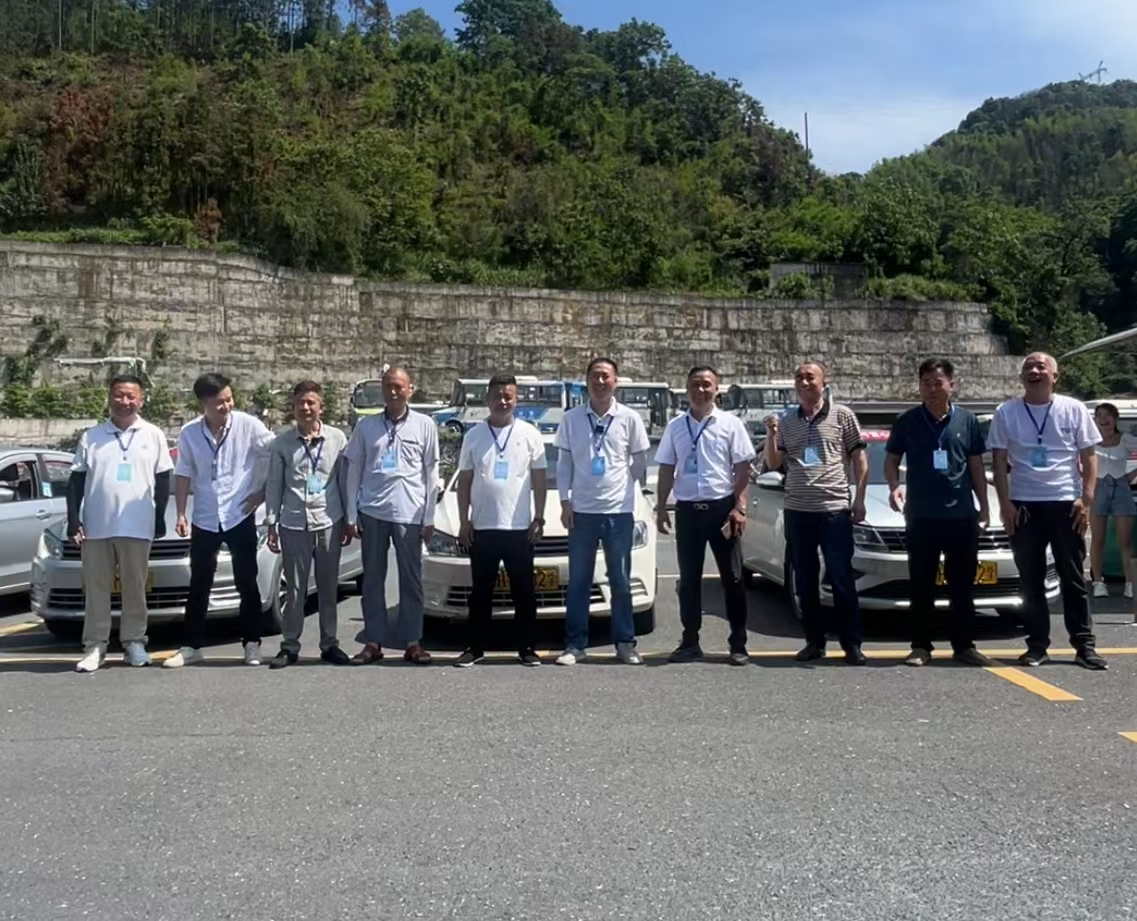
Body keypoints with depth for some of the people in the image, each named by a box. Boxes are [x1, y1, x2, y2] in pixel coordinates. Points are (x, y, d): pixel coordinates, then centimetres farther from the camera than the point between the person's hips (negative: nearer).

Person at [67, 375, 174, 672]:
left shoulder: (153, 435, 5)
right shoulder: (91, 436, 7)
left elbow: (163, 479, 9)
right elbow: (76, 480, 9)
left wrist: (160, 518, 3)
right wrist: (73, 519, 0)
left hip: (137, 527, -1)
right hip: (95, 527, 1)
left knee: (134, 589, 5)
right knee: (96, 589, 5)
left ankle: (134, 642, 13)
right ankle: (94, 646, 10)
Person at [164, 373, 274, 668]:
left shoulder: (248, 425, -10)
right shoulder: (189, 433, -2)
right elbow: (184, 474, 7)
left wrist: (263, 491, -4)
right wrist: (181, 514, 3)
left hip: (240, 517, -2)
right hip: (204, 520, 2)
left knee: (246, 583, 4)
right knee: (199, 585, 9)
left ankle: (252, 644, 13)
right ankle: (191, 646, 18)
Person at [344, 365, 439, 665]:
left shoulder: (425, 425, 3)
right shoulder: (366, 425, 6)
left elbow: (431, 473, 4)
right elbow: (354, 471, 8)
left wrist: (429, 517, 0)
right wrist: (351, 515, 3)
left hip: (410, 513, -1)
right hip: (373, 512, 2)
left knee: (411, 579, 4)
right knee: (373, 578, 7)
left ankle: (412, 642, 11)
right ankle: (373, 642, 14)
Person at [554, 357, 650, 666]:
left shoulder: (630, 418, -1)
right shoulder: (571, 418, 2)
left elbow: (640, 462, 9)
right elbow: (563, 463, 4)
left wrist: (621, 485, 9)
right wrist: (565, 501, -1)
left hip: (619, 511, 0)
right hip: (582, 510, 1)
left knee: (621, 581, 7)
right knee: (578, 581, 6)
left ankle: (625, 643, 16)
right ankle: (575, 644, 13)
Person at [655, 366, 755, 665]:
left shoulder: (731, 423, 0)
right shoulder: (675, 426, 8)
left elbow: (742, 468, -2)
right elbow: (666, 470, 11)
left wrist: (740, 507, -11)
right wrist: (661, 507, 5)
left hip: (722, 507, -3)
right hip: (687, 509, 3)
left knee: (732, 578, 2)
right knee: (689, 580, 7)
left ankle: (738, 644, 8)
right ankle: (690, 643, 15)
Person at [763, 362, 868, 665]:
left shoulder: (842, 415, 3)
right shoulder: (786, 420, 10)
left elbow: (860, 459, 5)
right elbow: (773, 464, 9)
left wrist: (859, 500, -2)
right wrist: (770, 434, -7)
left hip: (835, 509, -3)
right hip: (797, 511, 3)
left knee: (842, 579, -1)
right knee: (805, 581, 7)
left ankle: (852, 644, 7)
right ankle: (814, 642, 17)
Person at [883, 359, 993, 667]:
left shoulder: (967, 421, 6)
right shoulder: (907, 421, 2)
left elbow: (976, 466, 11)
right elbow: (891, 460, 7)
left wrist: (984, 506, 8)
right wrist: (894, 486, -13)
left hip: (962, 515, 1)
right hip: (920, 516, -1)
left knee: (962, 584, 7)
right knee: (922, 585, 3)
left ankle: (964, 645, 16)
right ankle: (921, 646, 11)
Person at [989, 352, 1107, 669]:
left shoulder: (1074, 409, 3)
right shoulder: (1006, 413, 4)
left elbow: (1089, 457, 4)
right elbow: (999, 461, 3)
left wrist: (1087, 499, -6)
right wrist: (1005, 503, -5)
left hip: (1066, 503, 0)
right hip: (1024, 505, 1)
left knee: (1073, 578, 5)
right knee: (1031, 581, 4)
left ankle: (1084, 645, 10)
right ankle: (1037, 645, 11)